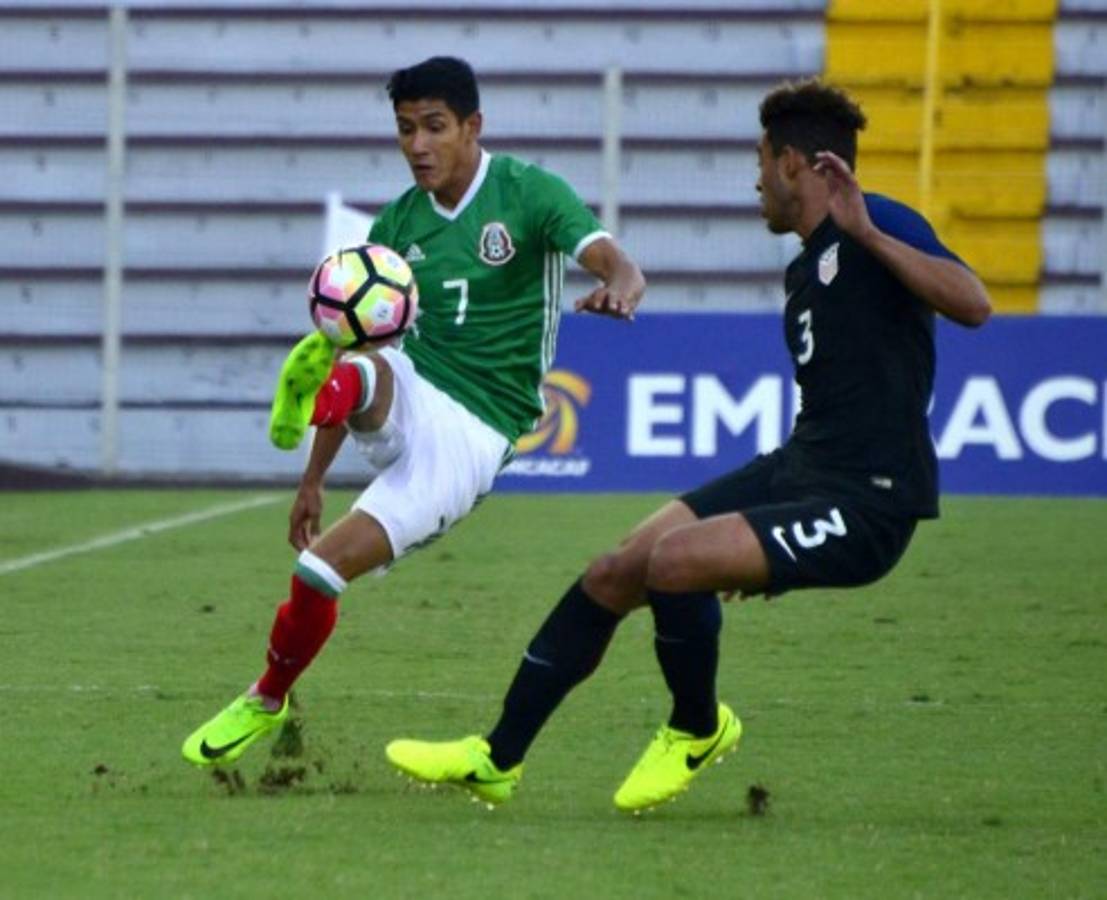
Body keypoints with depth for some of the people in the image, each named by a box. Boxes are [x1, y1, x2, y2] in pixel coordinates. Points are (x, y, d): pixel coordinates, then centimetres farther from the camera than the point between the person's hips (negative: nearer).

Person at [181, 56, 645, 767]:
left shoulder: (530, 193, -3)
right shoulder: (397, 225, 11)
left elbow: (619, 267, -16)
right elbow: (363, 339, 17)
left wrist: (619, 291, -43)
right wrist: (312, 480, 16)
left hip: (473, 435, -5)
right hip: (405, 407, 5)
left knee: (323, 568, -15)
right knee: (361, 373, -34)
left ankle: (268, 703, 8)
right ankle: (305, 401, -69)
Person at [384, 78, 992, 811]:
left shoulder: (877, 228, -10)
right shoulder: (807, 270, 19)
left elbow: (973, 305, -27)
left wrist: (867, 234, -34)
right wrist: (752, 532, 31)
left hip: (863, 507, -10)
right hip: (797, 473, 10)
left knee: (675, 559, -26)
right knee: (613, 575, 2)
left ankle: (699, 731, 2)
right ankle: (497, 758, 13)